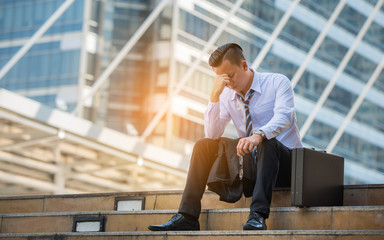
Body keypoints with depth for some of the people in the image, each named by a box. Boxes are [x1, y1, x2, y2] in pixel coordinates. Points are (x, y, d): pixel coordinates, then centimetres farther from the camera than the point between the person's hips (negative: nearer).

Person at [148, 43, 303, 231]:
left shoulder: (278, 82, -7)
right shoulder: (227, 95, 5)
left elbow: (283, 117, -26)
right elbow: (212, 135, -5)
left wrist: (259, 135, -47)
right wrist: (215, 96, -16)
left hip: (286, 161, -5)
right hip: (251, 161, 5)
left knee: (267, 142, -37)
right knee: (203, 146, -9)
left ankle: (258, 215, -47)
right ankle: (187, 217, -18)